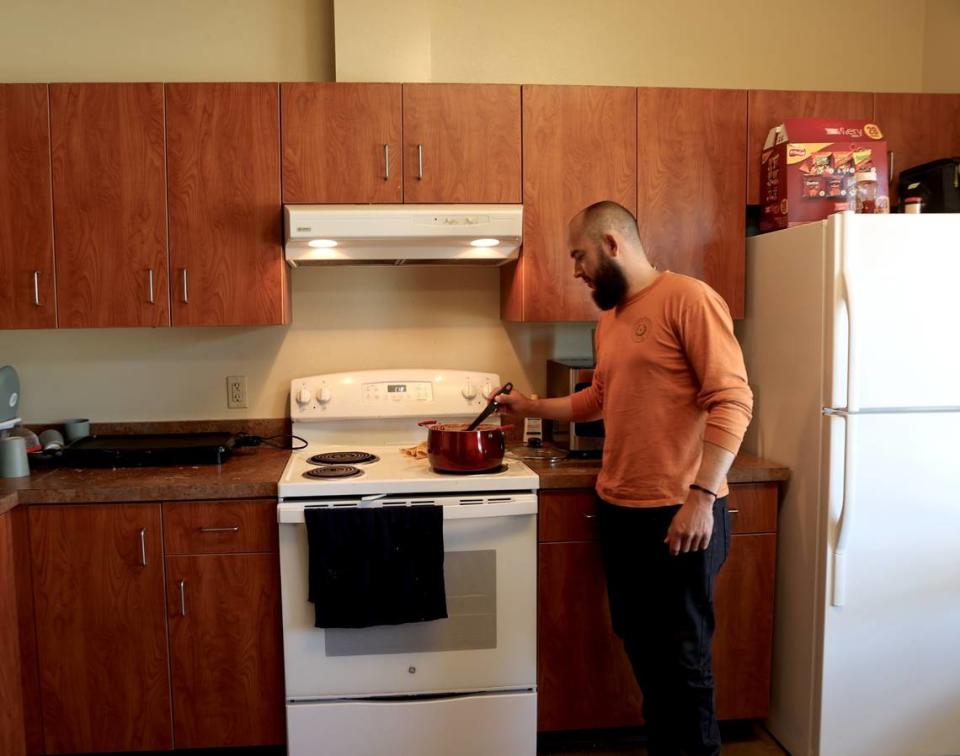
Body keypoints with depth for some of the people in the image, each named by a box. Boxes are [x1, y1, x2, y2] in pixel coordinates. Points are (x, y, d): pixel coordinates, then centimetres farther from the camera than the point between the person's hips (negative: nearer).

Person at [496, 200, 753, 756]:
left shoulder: (689, 298, -11)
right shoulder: (609, 320, 14)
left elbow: (733, 401, -18)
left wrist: (702, 495, -24)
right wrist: (532, 407, 27)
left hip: (680, 515, -8)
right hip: (619, 511, 8)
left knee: (683, 658, 4)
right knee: (642, 646, 18)